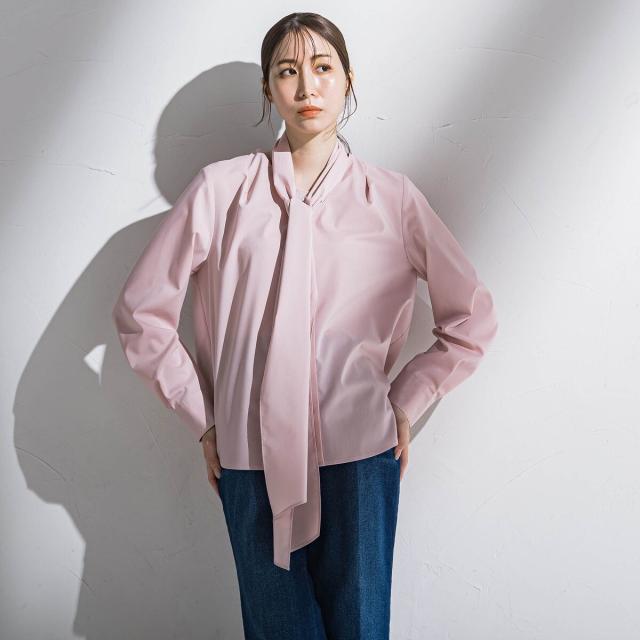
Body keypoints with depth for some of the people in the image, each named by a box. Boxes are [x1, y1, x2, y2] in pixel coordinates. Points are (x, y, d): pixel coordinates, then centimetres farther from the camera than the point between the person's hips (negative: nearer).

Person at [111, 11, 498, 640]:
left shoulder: (393, 198, 1)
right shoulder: (220, 189, 0)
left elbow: (472, 319, 9)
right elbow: (140, 311, 4)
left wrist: (404, 404, 4)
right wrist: (203, 419, 3)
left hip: (360, 454, 0)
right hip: (250, 458, 0)